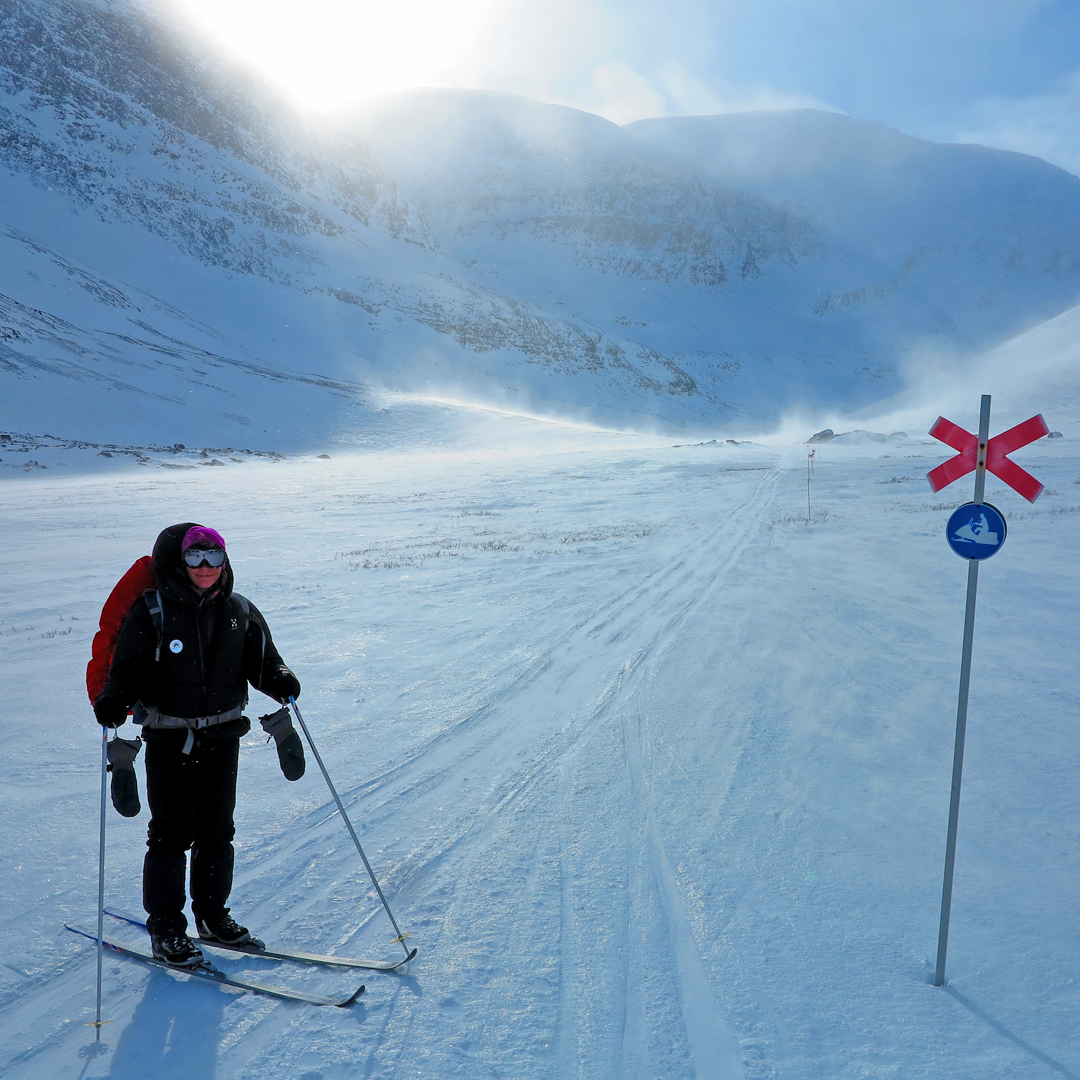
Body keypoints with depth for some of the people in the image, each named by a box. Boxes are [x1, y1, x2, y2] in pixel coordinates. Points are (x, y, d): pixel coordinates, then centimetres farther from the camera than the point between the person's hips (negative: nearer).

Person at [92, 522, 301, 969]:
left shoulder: (239, 612, 1)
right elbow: (128, 668, -9)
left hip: (222, 734, 4)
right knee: (173, 831, 1)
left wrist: (280, 681, -14)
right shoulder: (151, 612, -10)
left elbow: (260, 660, 6)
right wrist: (113, 702, -27)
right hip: (168, 736, -4)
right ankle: (165, 929, 17)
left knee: (217, 830, 12)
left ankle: (213, 915, 30)